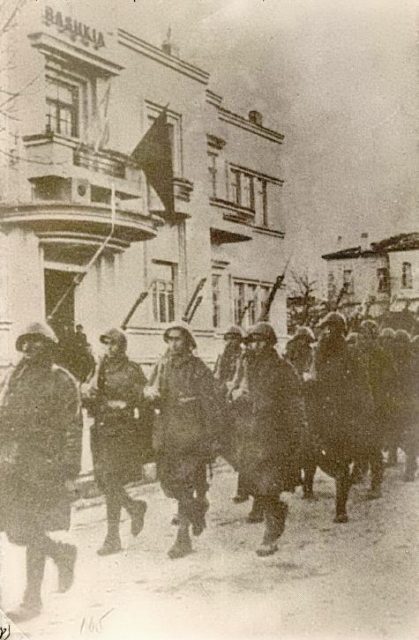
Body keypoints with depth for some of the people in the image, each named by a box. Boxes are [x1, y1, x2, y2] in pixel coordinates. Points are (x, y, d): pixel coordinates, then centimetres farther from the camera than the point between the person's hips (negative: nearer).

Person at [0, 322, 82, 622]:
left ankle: (33, 600, 11)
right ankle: (63, 554, 27)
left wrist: (70, 473, -9)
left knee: (30, 530, -6)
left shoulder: (62, 381, -2)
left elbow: (73, 430, -4)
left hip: (44, 465, -5)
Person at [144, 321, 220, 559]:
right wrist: (150, 392, -11)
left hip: (192, 435, -5)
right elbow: (150, 389, 15)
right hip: (166, 436, 6)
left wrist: (212, 438, -7)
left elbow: (212, 406, -4)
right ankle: (199, 506, 39)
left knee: (184, 485, -9)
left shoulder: (199, 369, -5)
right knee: (168, 482, 11)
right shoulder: (162, 366, 9)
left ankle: (183, 538, -3)